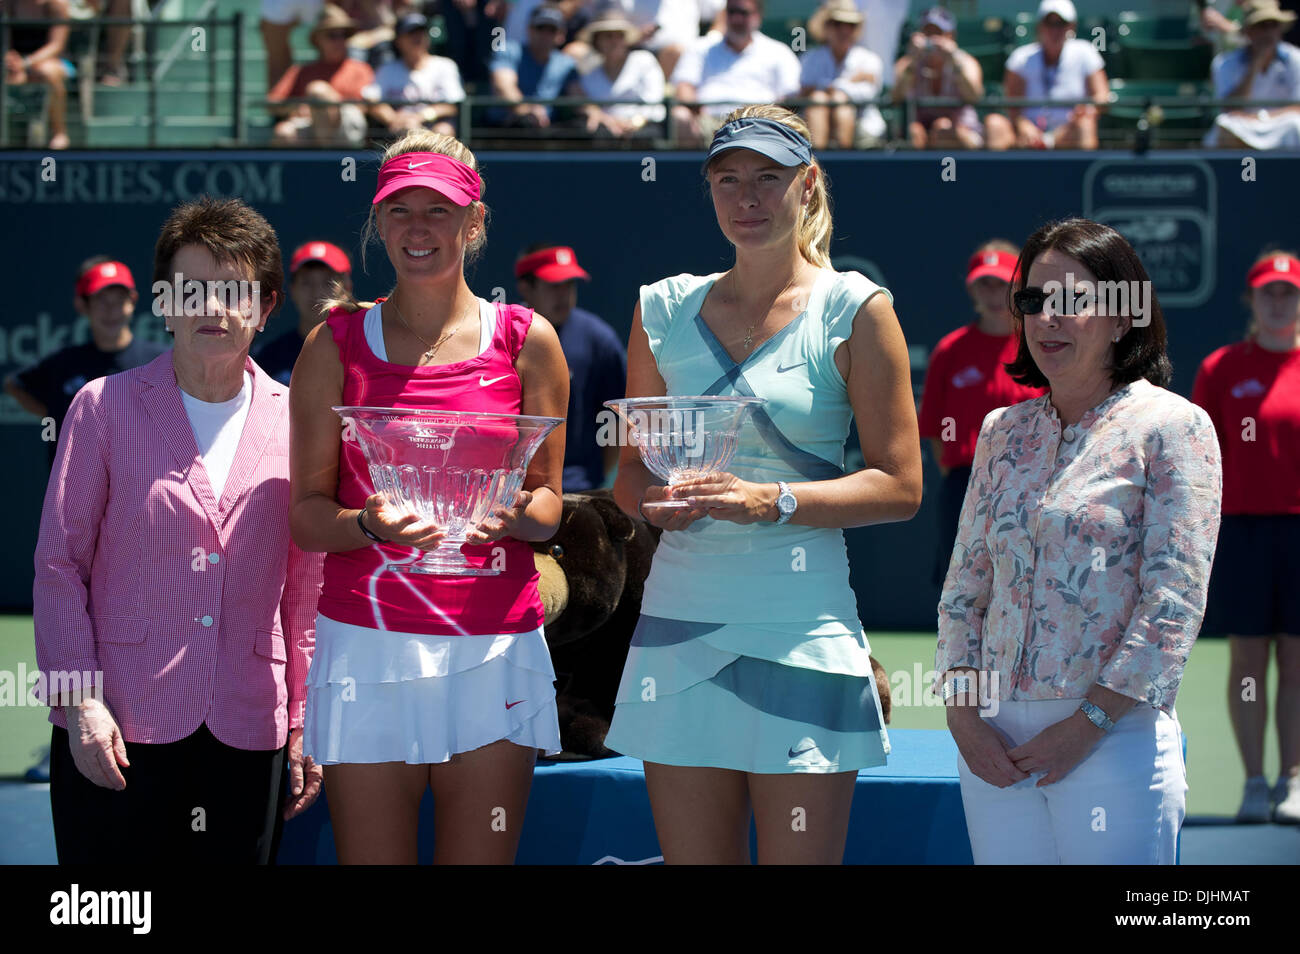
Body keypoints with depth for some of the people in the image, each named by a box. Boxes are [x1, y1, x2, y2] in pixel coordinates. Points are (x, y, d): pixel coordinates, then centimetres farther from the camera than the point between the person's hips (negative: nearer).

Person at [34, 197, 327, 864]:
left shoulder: (295, 422, 7)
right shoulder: (104, 407, 2)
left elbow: (307, 587, 11)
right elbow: (59, 563, 2)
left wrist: (305, 723, 9)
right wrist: (79, 700, -6)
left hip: (249, 733, 2)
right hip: (116, 732, -2)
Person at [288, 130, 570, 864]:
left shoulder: (527, 341, 6)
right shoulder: (337, 344, 6)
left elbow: (549, 504, 8)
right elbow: (306, 513, 3)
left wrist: (517, 514, -16)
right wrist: (371, 524, -19)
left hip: (494, 648, 0)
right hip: (368, 644, 0)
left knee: (482, 858, 0)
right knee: (372, 860, -2)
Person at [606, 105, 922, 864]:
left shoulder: (855, 311, 0)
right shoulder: (664, 309, 11)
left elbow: (900, 486, -4)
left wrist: (774, 501, -17)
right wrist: (655, 500, -7)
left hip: (802, 630, -3)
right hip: (678, 623, 3)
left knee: (799, 858, -4)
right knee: (692, 857, 4)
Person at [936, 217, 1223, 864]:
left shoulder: (1171, 426, -3)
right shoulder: (1003, 432, 14)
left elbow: (1174, 604, -9)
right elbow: (964, 585, 14)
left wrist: (1087, 724, -13)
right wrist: (961, 714, 0)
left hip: (1117, 740, -5)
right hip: (993, 743, 5)